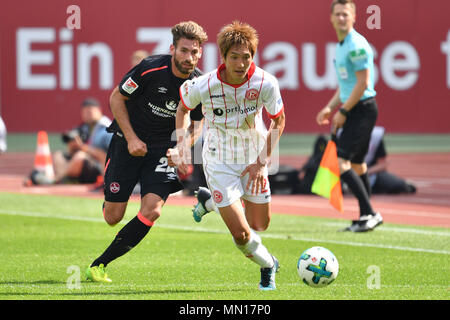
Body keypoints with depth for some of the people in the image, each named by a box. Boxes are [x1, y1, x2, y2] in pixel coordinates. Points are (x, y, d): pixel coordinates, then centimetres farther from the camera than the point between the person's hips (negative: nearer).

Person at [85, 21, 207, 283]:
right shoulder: (151, 68, -19)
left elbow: (195, 124, 9)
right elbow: (116, 98, -7)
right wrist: (131, 138, -14)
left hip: (162, 149, 2)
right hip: (128, 142, -2)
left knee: (152, 210, -19)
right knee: (113, 217, -2)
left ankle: (99, 265, -7)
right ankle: (111, 199, 39)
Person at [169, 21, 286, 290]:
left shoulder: (265, 83, -21)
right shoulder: (203, 86, -23)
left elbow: (278, 122, -5)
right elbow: (183, 108, 1)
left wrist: (262, 162, -10)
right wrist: (181, 145, -10)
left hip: (253, 160, 3)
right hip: (219, 164, -3)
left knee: (260, 226, 16)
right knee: (242, 236, -11)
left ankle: (211, 201, 43)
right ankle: (268, 265, 23)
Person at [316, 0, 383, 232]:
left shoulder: (357, 45, -15)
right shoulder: (342, 45, 16)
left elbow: (362, 83, -19)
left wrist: (343, 112, -15)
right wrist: (330, 107, 15)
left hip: (362, 109, -10)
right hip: (354, 110, 10)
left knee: (341, 162, -17)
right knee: (357, 165, 14)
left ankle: (370, 213, -17)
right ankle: (366, 217, 21)